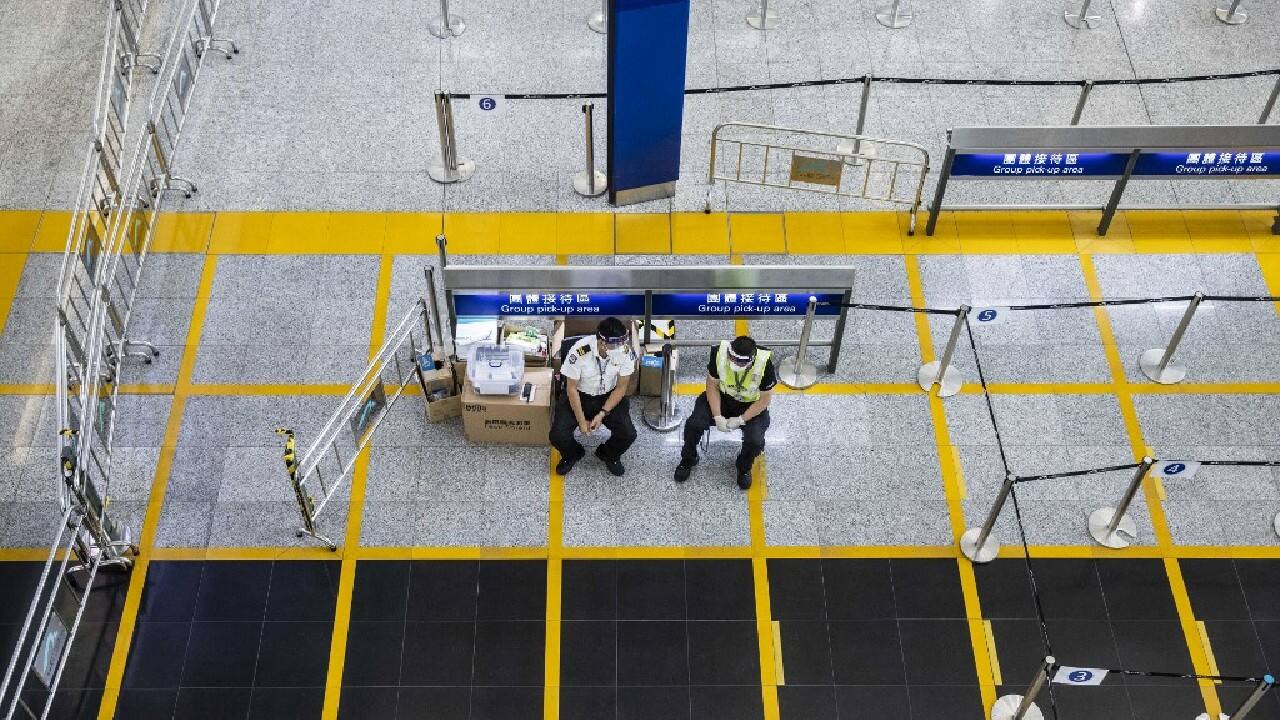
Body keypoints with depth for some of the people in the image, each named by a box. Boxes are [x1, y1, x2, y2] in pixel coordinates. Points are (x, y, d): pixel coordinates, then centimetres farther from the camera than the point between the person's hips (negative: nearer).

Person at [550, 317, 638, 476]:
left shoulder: (626, 351, -23)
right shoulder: (579, 351, -31)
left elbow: (621, 387, -10)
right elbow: (571, 388, -16)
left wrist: (602, 414, -18)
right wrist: (581, 421, -16)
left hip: (610, 397, 2)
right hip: (579, 396, -1)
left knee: (628, 434, -19)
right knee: (558, 436, -20)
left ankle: (609, 455, 18)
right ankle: (572, 454, 18)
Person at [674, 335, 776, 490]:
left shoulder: (765, 363, -30)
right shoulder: (719, 353, -27)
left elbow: (764, 399, -15)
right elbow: (712, 385, -10)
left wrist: (741, 420, -19)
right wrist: (717, 416, -17)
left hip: (752, 405, -1)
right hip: (721, 397, 1)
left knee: (755, 441, -24)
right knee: (694, 424, -19)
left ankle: (744, 467, 13)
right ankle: (688, 459, 13)